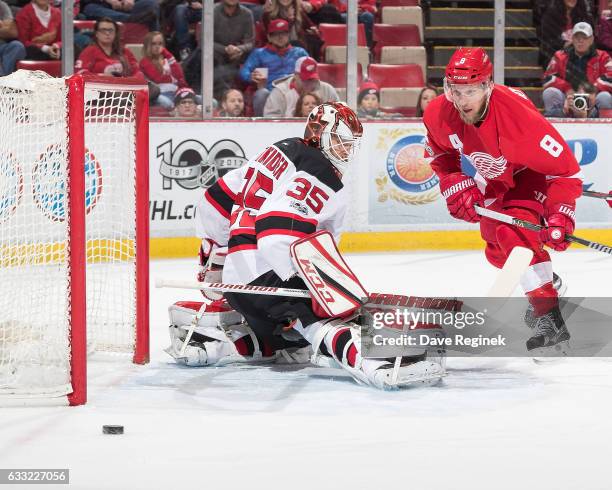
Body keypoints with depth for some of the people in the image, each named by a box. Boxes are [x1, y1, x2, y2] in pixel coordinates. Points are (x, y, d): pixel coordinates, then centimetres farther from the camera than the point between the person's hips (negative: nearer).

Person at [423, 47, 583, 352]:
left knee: (514, 231, -33)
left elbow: (565, 168, -33)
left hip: (532, 173, -7)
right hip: (494, 179, 7)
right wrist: (454, 185, -13)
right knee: (496, 249, 21)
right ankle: (545, 284, 52)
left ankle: (549, 318, -34)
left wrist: (560, 217, -41)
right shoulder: (439, 114, -25)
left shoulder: (518, 115, -41)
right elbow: (440, 152, 1)